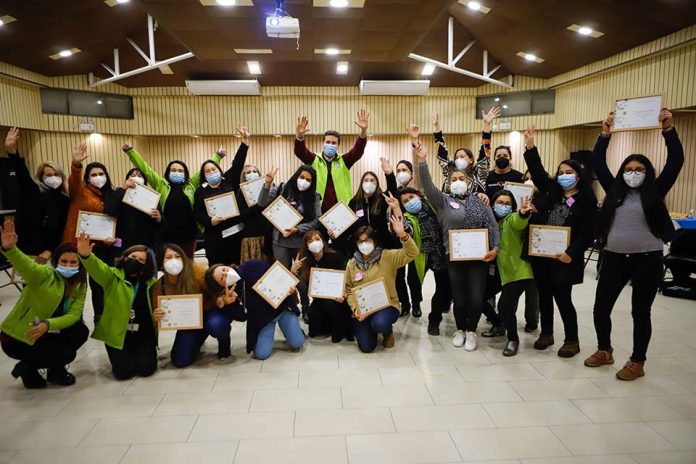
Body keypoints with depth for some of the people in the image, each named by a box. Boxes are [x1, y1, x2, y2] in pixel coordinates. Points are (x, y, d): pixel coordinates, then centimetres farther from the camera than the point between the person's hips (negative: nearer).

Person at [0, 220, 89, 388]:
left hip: (44, 333, 6)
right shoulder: (45, 274, -18)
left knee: (81, 331, -9)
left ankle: (55, 370, 9)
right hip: (16, 337, -6)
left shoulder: (79, 287, -2)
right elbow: (27, 266, -39)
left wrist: (48, 324, -32)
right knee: (67, 354, -17)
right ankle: (28, 369, 7)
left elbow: (74, 315, -13)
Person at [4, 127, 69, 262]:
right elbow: (21, 172, -17)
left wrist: (50, 250, -9)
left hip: (48, 252, 1)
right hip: (25, 251, -1)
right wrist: (11, 150, -34)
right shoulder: (32, 191, 1)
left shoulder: (64, 200, 3)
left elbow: (62, 229, 0)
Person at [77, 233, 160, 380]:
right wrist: (85, 255, -48)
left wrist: (159, 315, -11)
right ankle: (127, 355, 23)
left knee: (146, 369, -10)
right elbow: (97, 268, -26)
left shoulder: (151, 283, 2)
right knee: (124, 371, -12)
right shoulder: (112, 276, -4)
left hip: (143, 333, 1)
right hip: (117, 333, -1)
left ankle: (140, 352, 24)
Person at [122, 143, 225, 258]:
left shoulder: (191, 184, 8)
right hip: (167, 235, 0)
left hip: (188, 235, 1)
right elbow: (144, 168, 6)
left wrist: (217, 156, 16)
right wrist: (130, 151, 3)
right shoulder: (161, 184, 6)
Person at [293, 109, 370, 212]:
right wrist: (299, 135, -33)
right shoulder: (314, 160, 4)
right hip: (317, 210, -1)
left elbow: (358, 150, -8)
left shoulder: (343, 161, 6)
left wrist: (363, 131, -25)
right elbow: (300, 151, -11)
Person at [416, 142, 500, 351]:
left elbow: (493, 226, 7)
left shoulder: (479, 201, 8)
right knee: (459, 298, 5)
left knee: (476, 298, 1)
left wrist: (495, 248, -6)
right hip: (454, 257, -1)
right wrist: (422, 161, -24)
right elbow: (428, 186, -13)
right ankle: (460, 330, 31)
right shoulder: (443, 201, 3)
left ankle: (471, 332, 25)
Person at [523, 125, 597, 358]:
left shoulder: (586, 201, -4)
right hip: (540, 254, 4)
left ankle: (572, 340, 17)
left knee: (563, 298, 0)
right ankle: (546, 333, 28)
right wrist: (530, 147, -13)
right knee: (544, 295, 12)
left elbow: (587, 232, -8)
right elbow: (537, 171, -1)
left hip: (564, 258, -4)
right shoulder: (550, 191, 8)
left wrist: (571, 253, -18)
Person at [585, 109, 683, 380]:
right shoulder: (614, 190, 8)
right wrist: (605, 134, -3)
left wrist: (668, 129, -12)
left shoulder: (654, 192, 2)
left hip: (647, 259, -3)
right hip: (614, 257, 3)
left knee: (640, 312, 6)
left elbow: (676, 161, -6)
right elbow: (598, 163, 5)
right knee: (601, 308, 6)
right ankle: (604, 351, 28)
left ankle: (637, 363, 20)